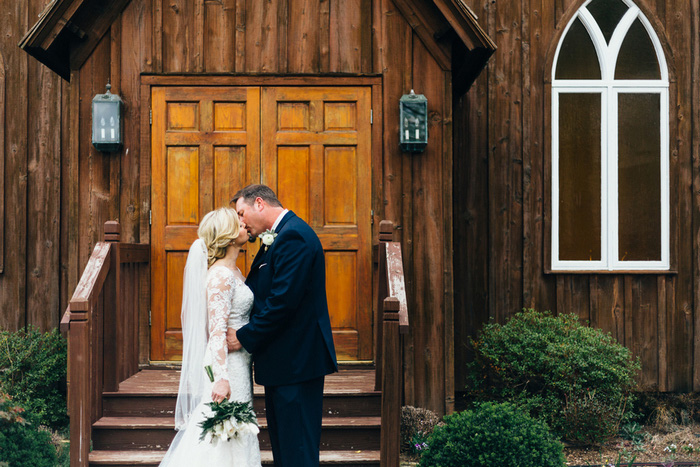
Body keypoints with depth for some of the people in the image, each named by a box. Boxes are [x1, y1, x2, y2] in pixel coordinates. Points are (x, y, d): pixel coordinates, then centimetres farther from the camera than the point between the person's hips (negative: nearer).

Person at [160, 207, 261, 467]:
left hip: (237, 364, 9)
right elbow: (217, 331, -22)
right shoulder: (221, 275, -17)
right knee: (226, 441, -3)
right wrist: (222, 378, -26)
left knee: (235, 438, 14)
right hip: (228, 366, -9)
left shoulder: (232, 271, 11)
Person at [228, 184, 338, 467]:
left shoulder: (293, 236, -16)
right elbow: (259, 294, 17)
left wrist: (244, 337, -15)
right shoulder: (277, 238, 17)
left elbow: (283, 301, -23)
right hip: (287, 361, 11)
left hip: (296, 361, -11)